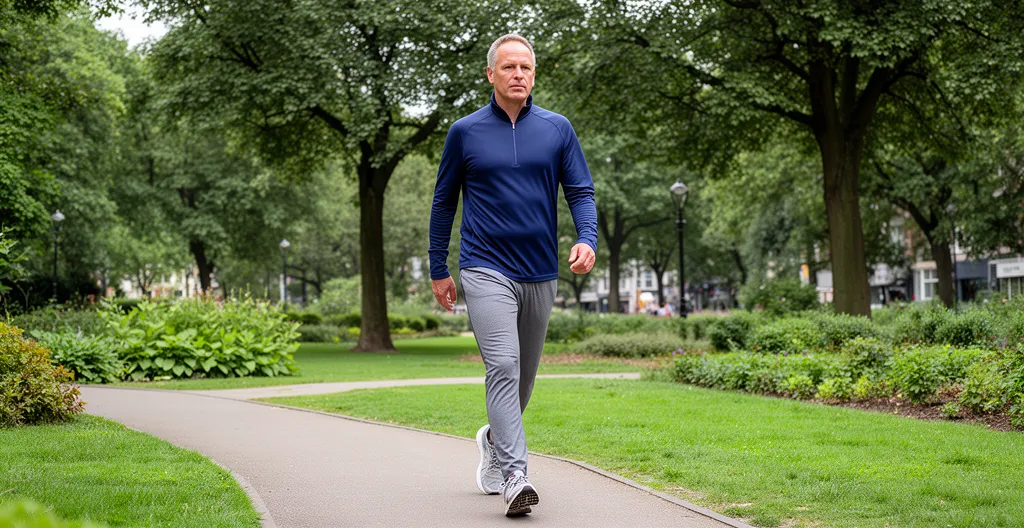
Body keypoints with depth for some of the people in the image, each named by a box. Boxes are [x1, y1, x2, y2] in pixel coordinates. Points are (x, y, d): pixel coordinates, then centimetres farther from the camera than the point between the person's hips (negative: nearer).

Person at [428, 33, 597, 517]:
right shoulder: (465, 132, 2)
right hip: (486, 270, -3)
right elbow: (444, 203, 9)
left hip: (540, 275, 3)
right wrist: (439, 271, 9)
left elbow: (581, 192, 4)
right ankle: (514, 477, -24)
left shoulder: (557, 129, 5)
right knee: (503, 366, -19)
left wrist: (587, 240, -16)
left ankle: (494, 441, 41)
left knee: (524, 374, 15)